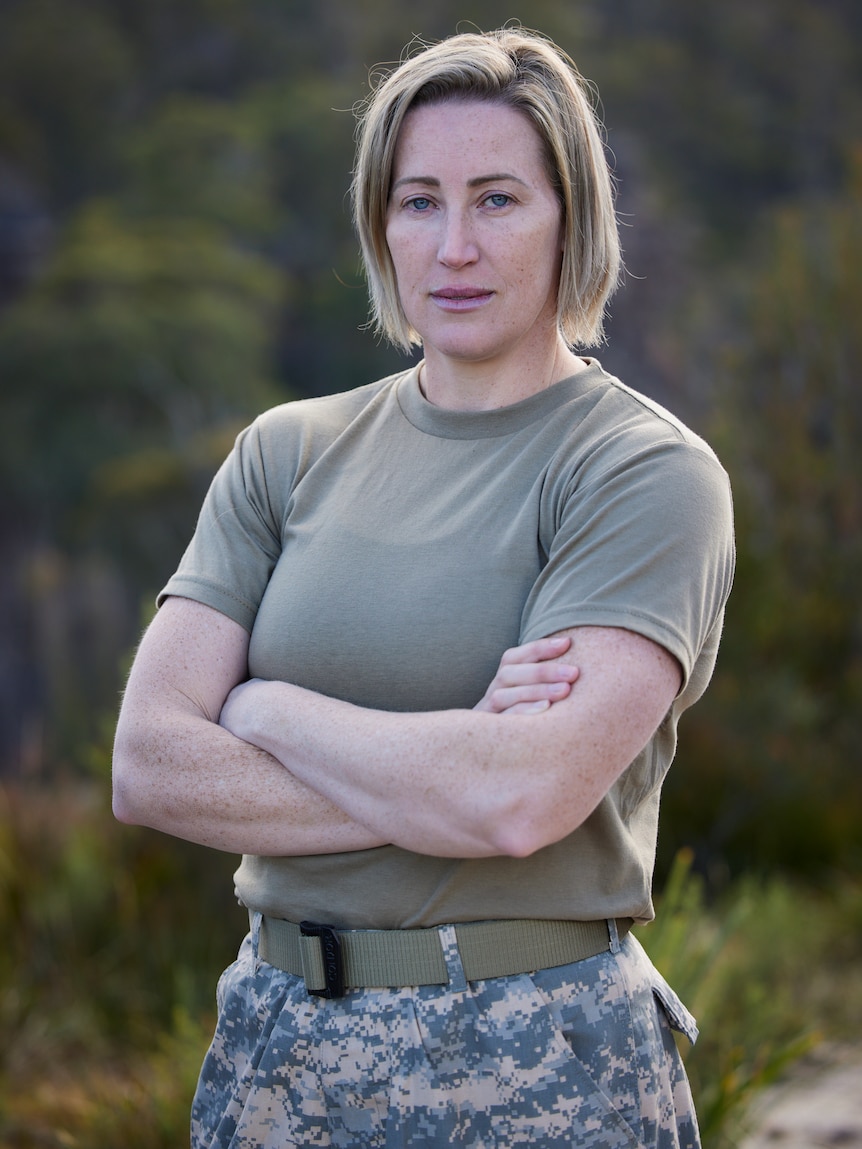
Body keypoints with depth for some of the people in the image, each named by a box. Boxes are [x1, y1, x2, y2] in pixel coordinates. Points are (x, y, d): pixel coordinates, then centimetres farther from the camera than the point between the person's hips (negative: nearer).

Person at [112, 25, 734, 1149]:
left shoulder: (650, 473, -8)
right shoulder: (288, 454, 6)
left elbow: (524, 800, -21)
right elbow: (150, 763, -5)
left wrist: (265, 709, -8)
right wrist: (443, 774, -15)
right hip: (277, 1047, 4)